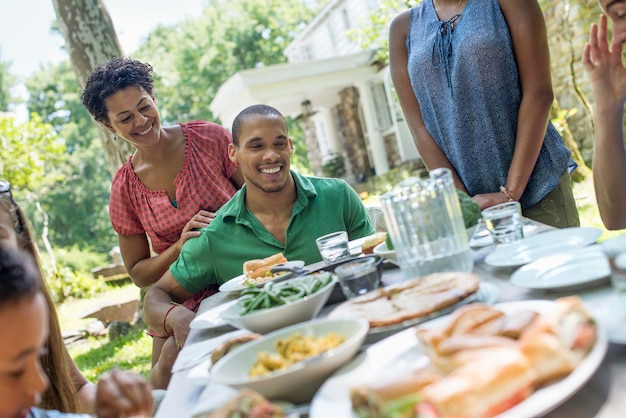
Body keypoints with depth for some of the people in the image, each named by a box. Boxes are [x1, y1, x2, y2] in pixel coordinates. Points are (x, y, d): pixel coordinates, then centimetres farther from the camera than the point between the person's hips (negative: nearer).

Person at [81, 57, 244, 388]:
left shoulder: (210, 139, -4)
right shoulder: (124, 189, 2)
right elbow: (139, 274, 7)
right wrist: (180, 247, -13)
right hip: (183, 306, 2)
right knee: (168, 378, -19)